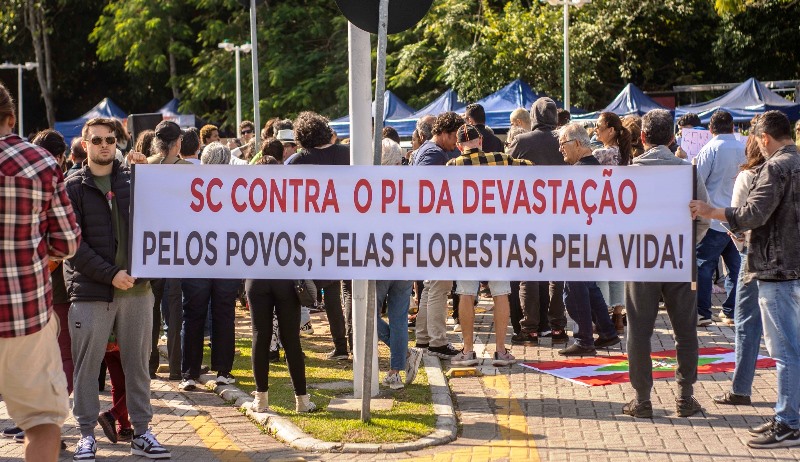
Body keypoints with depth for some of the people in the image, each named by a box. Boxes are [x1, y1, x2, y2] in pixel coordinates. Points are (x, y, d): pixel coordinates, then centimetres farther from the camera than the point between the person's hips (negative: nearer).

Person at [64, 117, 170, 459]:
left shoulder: (134, 180, 10)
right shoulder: (73, 187, 2)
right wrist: (110, 274, -13)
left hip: (136, 288, 2)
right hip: (90, 291, -2)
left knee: (137, 363, 7)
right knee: (87, 366, 2)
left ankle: (141, 432, 15)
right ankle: (87, 434, 12)